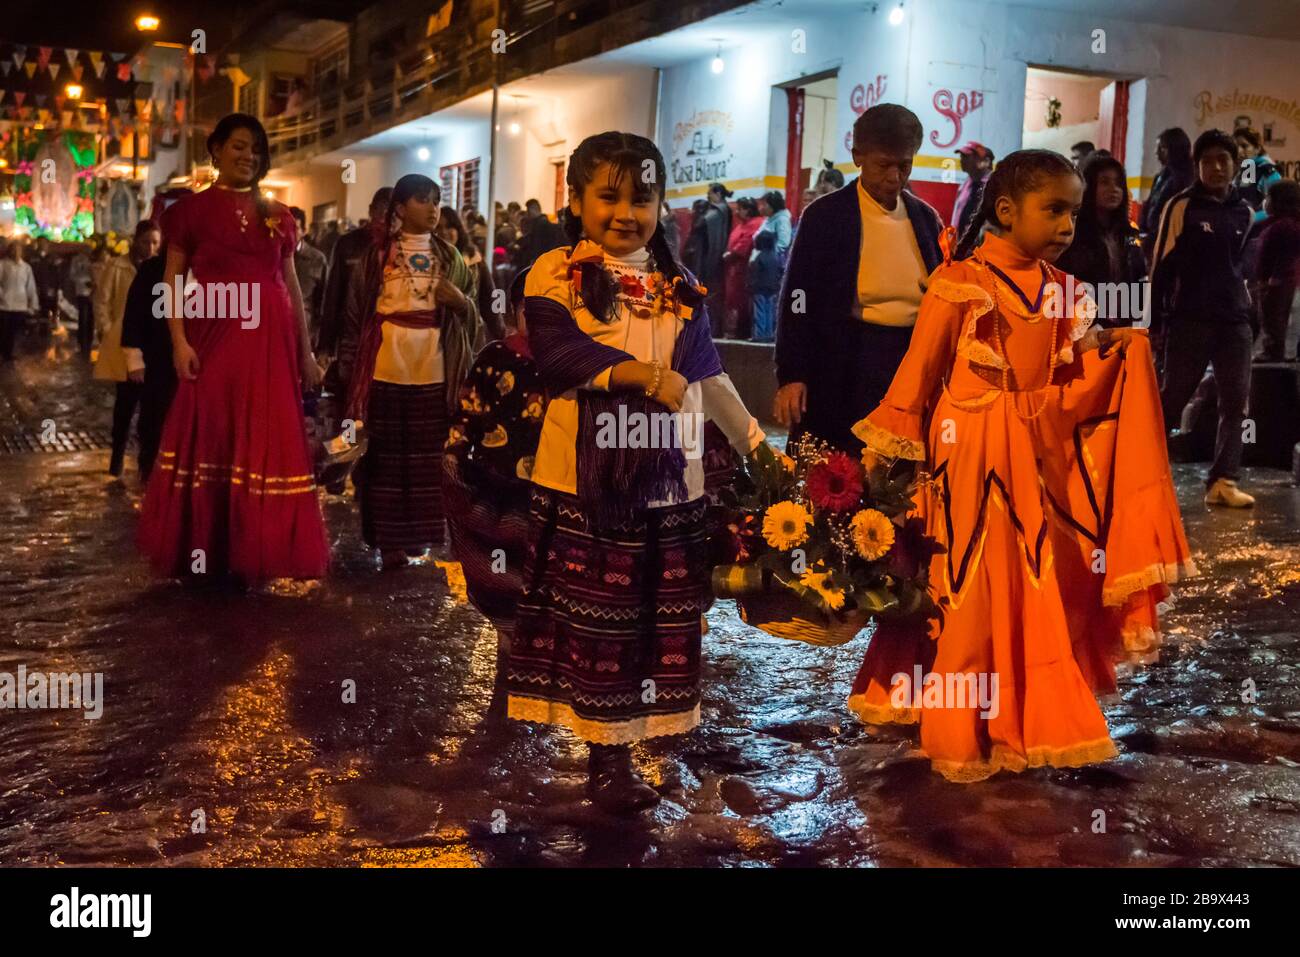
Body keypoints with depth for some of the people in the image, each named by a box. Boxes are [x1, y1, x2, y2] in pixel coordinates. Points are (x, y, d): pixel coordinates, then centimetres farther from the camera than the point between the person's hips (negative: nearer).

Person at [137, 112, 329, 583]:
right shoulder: (193, 209, 4)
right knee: (210, 440, 0)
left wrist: (305, 350, 11)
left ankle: (256, 551, 14)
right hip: (216, 337, -3)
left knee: (267, 443, 4)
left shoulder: (278, 216, 14)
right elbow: (171, 280, 1)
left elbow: (292, 285, 14)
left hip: (270, 341, 3)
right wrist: (180, 341, -11)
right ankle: (205, 552, 10)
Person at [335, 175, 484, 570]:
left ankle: (416, 533, 16)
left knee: (427, 456, 5)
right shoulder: (377, 255, 2)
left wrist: (461, 302, -9)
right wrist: (351, 368, -2)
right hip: (386, 369, -2)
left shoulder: (450, 257, 10)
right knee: (387, 455, 1)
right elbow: (356, 312, 3)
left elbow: (473, 315, 14)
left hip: (433, 371, 3)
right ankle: (389, 538, 7)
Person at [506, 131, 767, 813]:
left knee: (657, 612, 9)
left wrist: (753, 440, 13)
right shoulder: (556, 274, -3)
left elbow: (707, 373, 16)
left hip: (668, 476, 5)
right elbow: (558, 354, -18)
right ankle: (607, 753, 12)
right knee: (595, 612, 3)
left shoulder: (678, 286, 12)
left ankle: (634, 729, 22)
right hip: (585, 475, -4)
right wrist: (647, 375, -24)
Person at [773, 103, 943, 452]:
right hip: (845, 368, -4)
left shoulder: (926, 218, 12)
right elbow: (798, 298, -3)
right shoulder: (826, 215, -1)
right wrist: (791, 375, -9)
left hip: (913, 364, 4)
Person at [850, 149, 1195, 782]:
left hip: (1040, 451, 6)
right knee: (970, 589, 2)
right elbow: (920, 367, -8)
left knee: (1038, 587, 11)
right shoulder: (959, 282, -11)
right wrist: (884, 446, -6)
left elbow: (1074, 374, 8)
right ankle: (962, 735, 18)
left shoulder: (1059, 290, 7)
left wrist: (1118, 347, -9)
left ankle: (1030, 721, 28)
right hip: (971, 452, -6)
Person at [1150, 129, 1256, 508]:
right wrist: (1157, 320, -7)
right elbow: (1162, 265, -4)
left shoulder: (1244, 212, 11)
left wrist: (1251, 311, 19)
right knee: (1171, 399, -1)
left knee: (1236, 403, 0)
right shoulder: (1182, 206, -3)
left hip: (1235, 321, 5)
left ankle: (1223, 481, 3)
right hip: (1190, 319, -5)